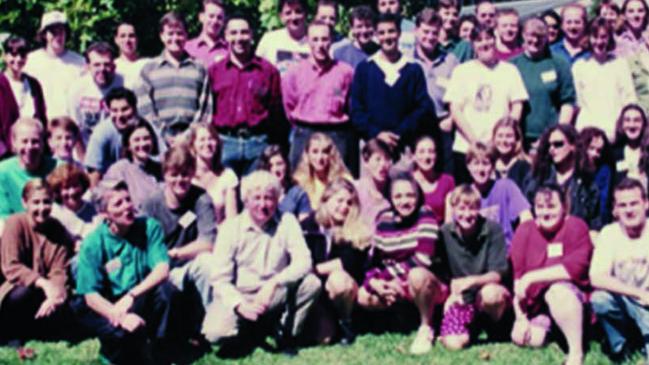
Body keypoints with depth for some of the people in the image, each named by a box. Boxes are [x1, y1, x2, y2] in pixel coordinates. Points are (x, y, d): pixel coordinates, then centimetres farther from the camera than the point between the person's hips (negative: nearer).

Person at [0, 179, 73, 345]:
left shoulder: (57, 230, -2)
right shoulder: (15, 224, -12)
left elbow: (60, 272, -7)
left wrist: (54, 295, -29)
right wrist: (42, 282, -35)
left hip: (45, 292, 3)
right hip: (15, 288, -3)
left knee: (60, 311, -27)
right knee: (22, 293, -37)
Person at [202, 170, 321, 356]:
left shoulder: (287, 222, -3)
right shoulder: (230, 228, -7)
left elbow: (304, 261, -15)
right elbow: (220, 279, -10)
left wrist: (274, 282, -30)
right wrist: (240, 305, -26)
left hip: (275, 296, 1)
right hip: (240, 296, -1)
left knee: (312, 283, -26)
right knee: (216, 332, -29)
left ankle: (287, 334, -2)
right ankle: (249, 327, 8)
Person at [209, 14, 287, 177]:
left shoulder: (268, 70, 6)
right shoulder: (214, 70, 9)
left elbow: (277, 112, 4)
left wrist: (277, 150, -1)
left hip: (258, 144, -1)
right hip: (224, 143, 1)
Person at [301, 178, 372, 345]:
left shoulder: (357, 231, -4)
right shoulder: (308, 226, -1)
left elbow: (349, 263, -16)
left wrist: (317, 268, -12)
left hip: (345, 288, 0)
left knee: (338, 279, -36)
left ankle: (345, 322, -8)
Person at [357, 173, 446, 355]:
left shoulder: (426, 217, -16)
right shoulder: (384, 220, -1)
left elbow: (422, 259, -25)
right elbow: (373, 259, 1)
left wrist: (392, 274, -21)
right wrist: (375, 282, -19)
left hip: (430, 284, -6)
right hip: (396, 285, 6)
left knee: (417, 275, -38)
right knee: (363, 296, -9)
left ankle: (426, 328, -14)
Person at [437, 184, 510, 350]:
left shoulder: (493, 230, -11)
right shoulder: (444, 233, -4)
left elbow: (498, 273, -14)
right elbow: (442, 272, 6)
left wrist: (472, 281, -32)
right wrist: (452, 291, -13)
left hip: (489, 290, -2)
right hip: (460, 298, 2)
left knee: (490, 293, -40)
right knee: (453, 343, -24)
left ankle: (496, 324, -4)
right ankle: (472, 325, 12)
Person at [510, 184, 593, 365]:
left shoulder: (576, 226, -10)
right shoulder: (524, 231, -1)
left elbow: (577, 266, -24)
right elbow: (516, 277, -2)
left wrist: (532, 277, -23)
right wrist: (520, 317, -8)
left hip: (572, 298, -5)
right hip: (534, 302, 5)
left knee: (558, 290, -35)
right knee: (521, 338, -10)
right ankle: (546, 324, 24)